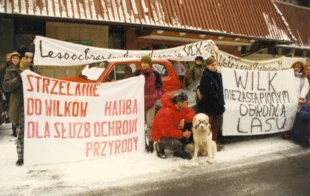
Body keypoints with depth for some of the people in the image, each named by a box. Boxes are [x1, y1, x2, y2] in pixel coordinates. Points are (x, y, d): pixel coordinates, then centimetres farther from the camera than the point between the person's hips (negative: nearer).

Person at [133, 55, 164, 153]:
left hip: (150, 102, -1)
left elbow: (160, 87, 6)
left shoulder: (155, 74, -2)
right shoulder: (137, 73, -3)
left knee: (150, 124, 2)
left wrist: (156, 96, -8)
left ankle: (150, 143, 13)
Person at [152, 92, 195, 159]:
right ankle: (160, 146, 0)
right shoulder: (166, 112, -32)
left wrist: (183, 120, -23)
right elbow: (167, 131, -33)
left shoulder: (181, 107, -8)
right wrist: (183, 134, -27)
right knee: (176, 145, -33)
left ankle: (180, 151, 3)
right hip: (162, 135, -8)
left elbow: (192, 113, -4)